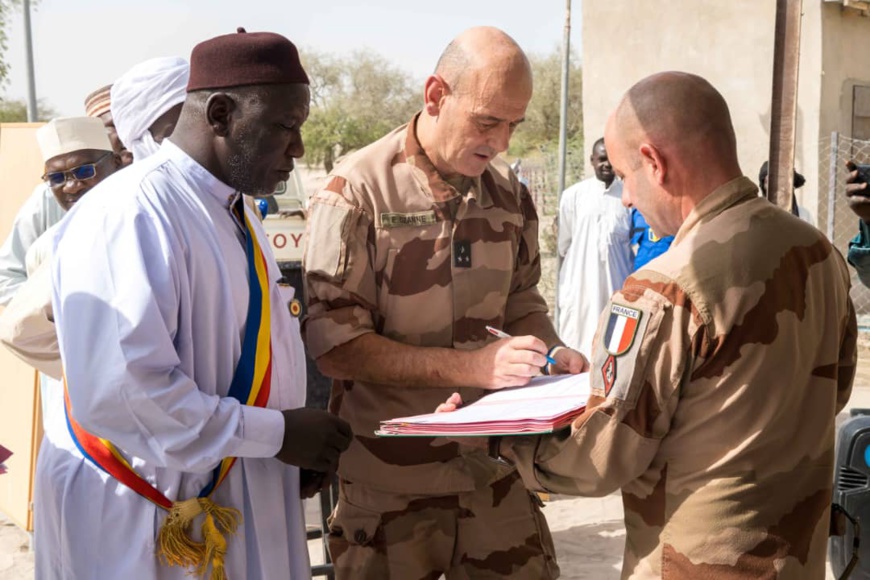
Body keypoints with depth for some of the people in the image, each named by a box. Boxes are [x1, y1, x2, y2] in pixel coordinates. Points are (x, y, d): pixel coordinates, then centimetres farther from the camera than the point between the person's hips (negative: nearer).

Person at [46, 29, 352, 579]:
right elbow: (118, 393, -30)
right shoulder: (131, 215, -22)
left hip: (233, 502, 8)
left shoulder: (232, 210, 8)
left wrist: (301, 443, 1)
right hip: (147, 520, -8)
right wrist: (275, 434, -21)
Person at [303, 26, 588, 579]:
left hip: (495, 465, 5)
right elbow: (334, 344, -17)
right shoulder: (356, 192, -13)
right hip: (390, 482, -4)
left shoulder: (510, 195, 4)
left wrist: (554, 354, -7)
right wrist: (471, 365, -24)